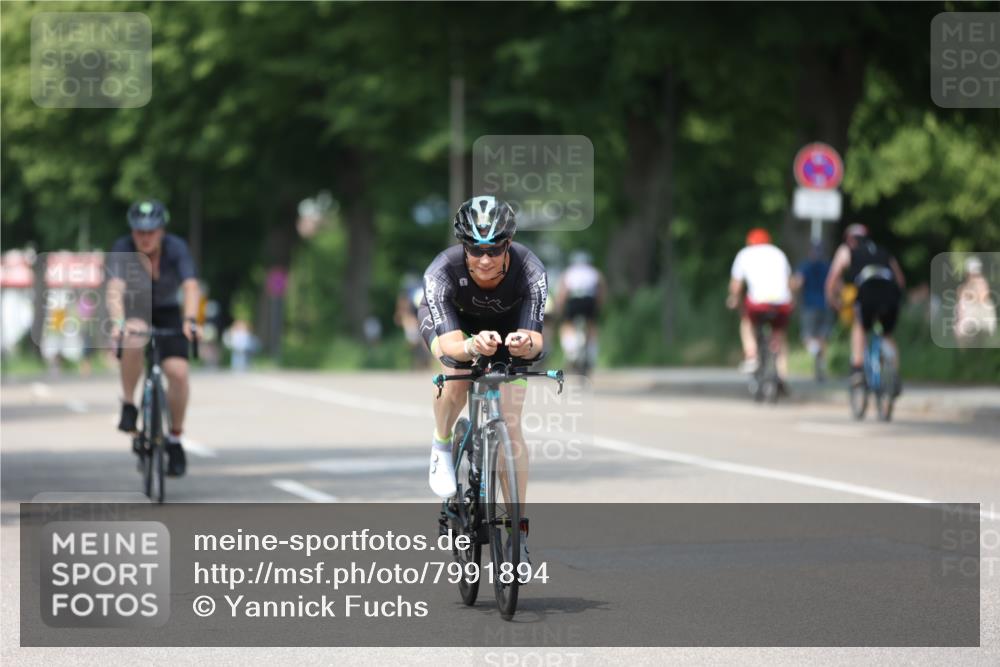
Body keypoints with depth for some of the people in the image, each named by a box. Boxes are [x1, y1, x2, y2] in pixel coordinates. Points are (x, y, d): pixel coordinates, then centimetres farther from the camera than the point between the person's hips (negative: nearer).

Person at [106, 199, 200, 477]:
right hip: (134, 310, -1)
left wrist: (190, 320, -53)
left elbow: (191, 287, -34)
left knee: (178, 372, -19)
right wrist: (118, 322, -56)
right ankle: (128, 405, -17)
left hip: (167, 312, 1)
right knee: (134, 339, -37)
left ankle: (175, 440, 2)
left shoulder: (176, 248, -22)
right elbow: (115, 290, -37)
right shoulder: (122, 250, -24)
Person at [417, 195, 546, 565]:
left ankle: (518, 529, 2)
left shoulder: (529, 270, -36)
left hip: (507, 326, 1)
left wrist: (526, 344, -64)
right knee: (458, 373, -34)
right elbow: (449, 344, -45)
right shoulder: (442, 271, -38)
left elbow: (536, 339, -41)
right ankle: (442, 447, -5)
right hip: (450, 321, -1)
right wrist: (472, 347, -67)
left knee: (510, 426, -8)